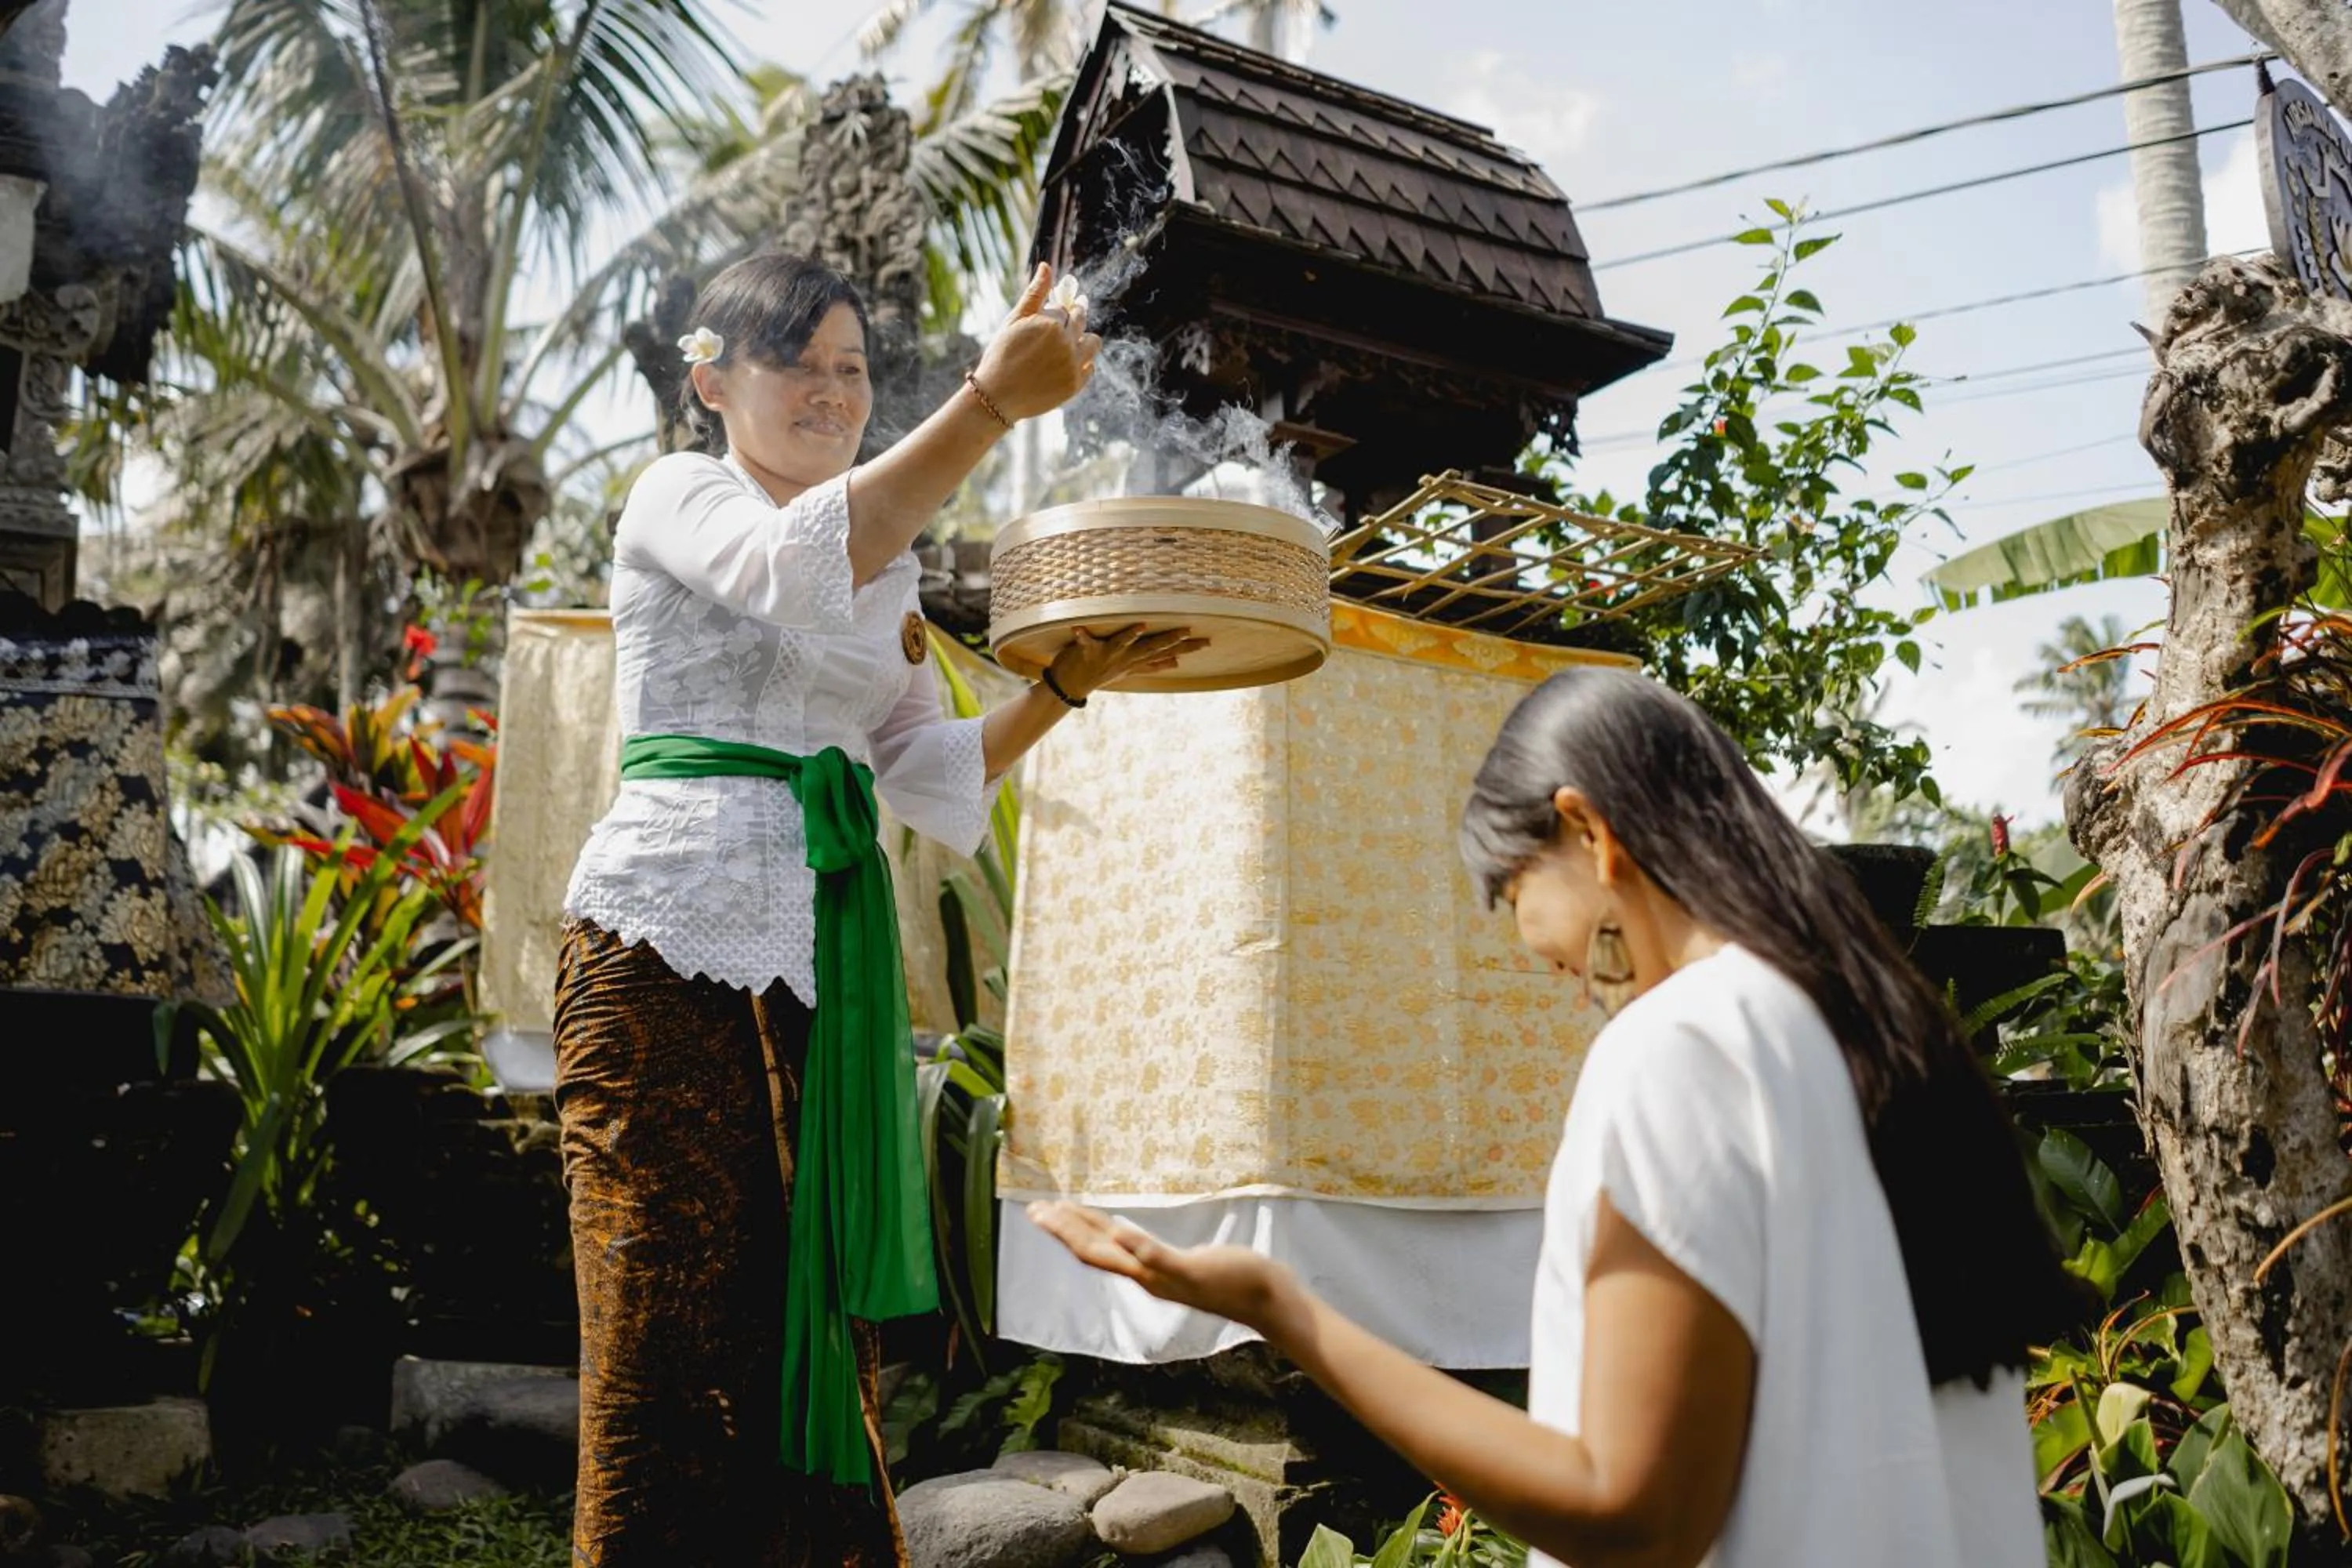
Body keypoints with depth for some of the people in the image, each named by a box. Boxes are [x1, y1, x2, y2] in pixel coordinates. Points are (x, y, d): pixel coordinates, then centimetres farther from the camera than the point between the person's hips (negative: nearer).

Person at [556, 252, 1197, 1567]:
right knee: (676, 1320, -6)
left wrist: (1068, 683, 1)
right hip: (677, 940, -6)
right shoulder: (677, 497, 3)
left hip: (831, 956, 6)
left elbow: (935, 782, 14)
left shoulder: (888, 580, 21)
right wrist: (994, 400, -27)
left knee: (814, 1324, 7)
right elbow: (797, 567, -21)